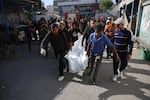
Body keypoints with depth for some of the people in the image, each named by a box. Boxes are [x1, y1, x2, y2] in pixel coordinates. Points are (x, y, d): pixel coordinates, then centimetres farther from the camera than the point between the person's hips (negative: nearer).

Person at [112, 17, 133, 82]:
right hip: (116, 51, 2)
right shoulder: (115, 31, -1)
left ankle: (120, 70, 44)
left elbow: (130, 43, -7)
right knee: (115, 64, 8)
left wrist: (129, 53, -11)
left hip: (124, 52, -1)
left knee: (124, 64, 11)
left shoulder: (127, 32, -9)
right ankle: (115, 75, 30)